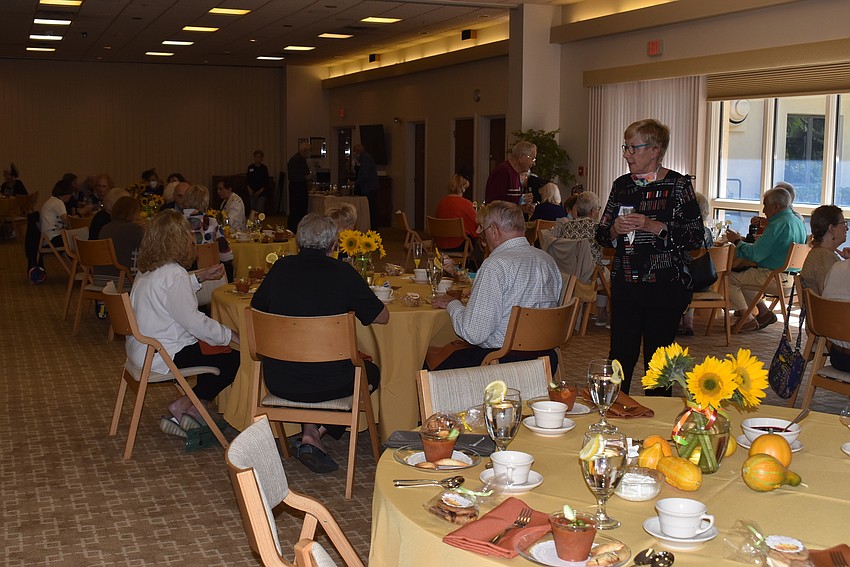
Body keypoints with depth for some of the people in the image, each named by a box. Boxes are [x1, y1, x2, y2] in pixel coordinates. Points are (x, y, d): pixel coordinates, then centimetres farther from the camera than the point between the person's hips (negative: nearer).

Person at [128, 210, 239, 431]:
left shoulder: (148, 270, 7)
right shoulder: (173, 274, -23)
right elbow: (194, 321, -23)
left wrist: (200, 277, 17)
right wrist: (232, 336, -13)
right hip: (162, 357, -10)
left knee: (213, 346, 22)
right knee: (234, 359, -6)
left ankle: (192, 405, 17)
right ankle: (184, 405, 3)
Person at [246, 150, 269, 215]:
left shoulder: (264, 168, -1)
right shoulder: (250, 167, 5)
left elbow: (266, 182, -1)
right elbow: (247, 180, 10)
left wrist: (261, 190, -11)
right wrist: (249, 189, -4)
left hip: (261, 193, -3)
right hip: (252, 193, 3)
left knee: (260, 210, -13)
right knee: (253, 210, 7)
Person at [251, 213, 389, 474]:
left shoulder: (280, 268, -1)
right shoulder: (343, 273, -10)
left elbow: (255, 307, 15)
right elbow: (382, 317, -1)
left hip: (277, 381, 4)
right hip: (328, 383, -4)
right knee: (371, 372, 26)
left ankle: (310, 432, 17)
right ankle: (318, 432, 12)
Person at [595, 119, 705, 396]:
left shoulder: (678, 185, -3)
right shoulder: (621, 185, 11)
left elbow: (696, 236, -8)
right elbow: (601, 234, 16)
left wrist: (654, 226, -18)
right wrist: (614, 230, -7)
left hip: (664, 286, -4)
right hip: (624, 285, 4)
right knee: (620, 355, 4)